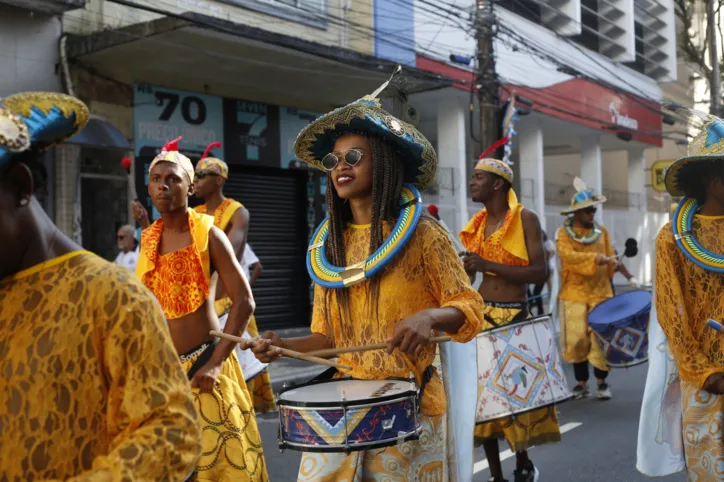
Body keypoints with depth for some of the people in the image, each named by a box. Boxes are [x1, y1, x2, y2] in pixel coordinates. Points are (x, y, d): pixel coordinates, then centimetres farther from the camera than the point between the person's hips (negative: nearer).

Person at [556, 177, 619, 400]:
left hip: (600, 292, 2)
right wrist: (595, 258, -23)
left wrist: (613, 263, -10)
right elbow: (569, 255, -16)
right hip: (574, 293, -2)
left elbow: (610, 257, 13)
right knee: (577, 338, -1)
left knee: (601, 338, -2)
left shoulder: (601, 231, 12)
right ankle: (582, 383, 14)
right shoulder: (563, 233, 0)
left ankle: (602, 383, 13)